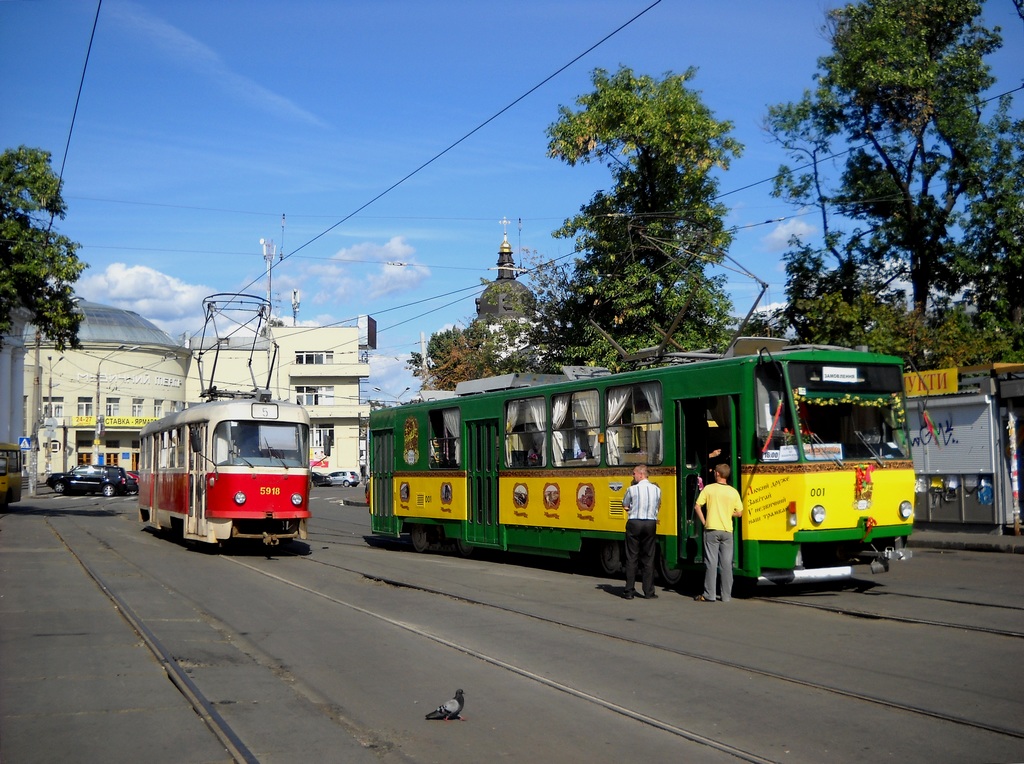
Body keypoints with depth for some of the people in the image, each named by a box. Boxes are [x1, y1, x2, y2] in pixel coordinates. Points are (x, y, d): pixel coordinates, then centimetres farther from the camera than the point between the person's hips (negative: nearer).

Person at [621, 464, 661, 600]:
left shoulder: (632, 489, -9)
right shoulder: (656, 489, 2)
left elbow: (625, 504, 5)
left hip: (634, 524, -3)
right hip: (651, 524, 3)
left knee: (631, 558, 4)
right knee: (648, 558, 8)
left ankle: (629, 591, 4)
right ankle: (649, 592, 7)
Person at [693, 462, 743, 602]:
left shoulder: (709, 489, -4)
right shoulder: (733, 492, 1)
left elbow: (697, 507, -7)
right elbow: (739, 513, 4)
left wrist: (703, 522, 2)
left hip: (712, 530, -2)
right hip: (727, 531, 2)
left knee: (711, 563, 1)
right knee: (727, 563, 6)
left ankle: (709, 595, 2)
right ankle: (726, 595, 9)